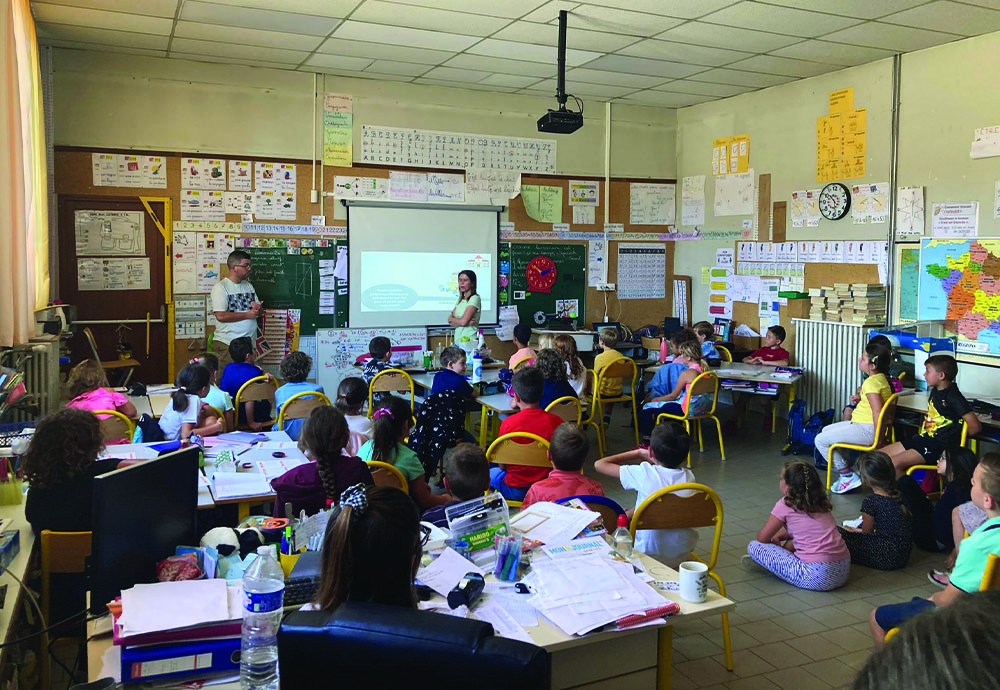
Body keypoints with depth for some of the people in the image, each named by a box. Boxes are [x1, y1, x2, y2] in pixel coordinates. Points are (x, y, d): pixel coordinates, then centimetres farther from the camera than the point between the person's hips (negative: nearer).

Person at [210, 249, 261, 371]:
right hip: (226, 344, -6)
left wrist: (258, 308, -5)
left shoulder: (248, 285, 16)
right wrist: (247, 315, -13)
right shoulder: (220, 287, -7)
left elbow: (258, 311, 21)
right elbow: (220, 316, -18)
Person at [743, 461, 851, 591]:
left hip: (817, 577, -8)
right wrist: (779, 535, 19)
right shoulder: (820, 502, 14)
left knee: (753, 546, -2)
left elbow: (762, 538, 4)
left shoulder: (785, 505, -5)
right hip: (844, 571, 8)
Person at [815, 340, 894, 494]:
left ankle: (848, 476, -2)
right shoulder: (881, 377, 8)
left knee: (821, 440, -9)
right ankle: (846, 467, 18)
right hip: (862, 424, 11)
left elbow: (877, 412, -29)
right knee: (826, 430, 22)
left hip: (867, 429, -11)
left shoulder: (871, 382, -23)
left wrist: (877, 441, -26)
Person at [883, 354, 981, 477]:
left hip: (941, 448, -9)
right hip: (924, 439, 9)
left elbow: (976, 427, -19)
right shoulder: (935, 391, 11)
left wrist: (953, 438, -7)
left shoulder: (954, 398, -15)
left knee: (894, 464, -27)